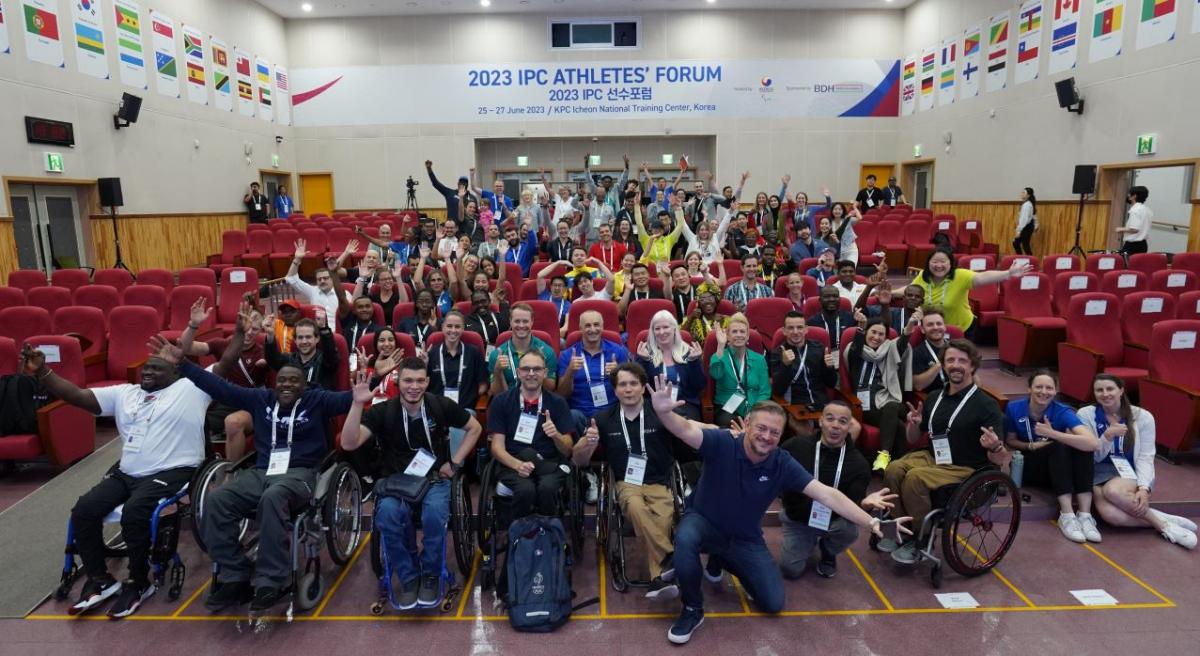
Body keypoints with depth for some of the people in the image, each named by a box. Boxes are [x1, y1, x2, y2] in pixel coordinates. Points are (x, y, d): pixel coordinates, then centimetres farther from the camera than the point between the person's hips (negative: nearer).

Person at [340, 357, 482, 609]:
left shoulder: (441, 406, -3)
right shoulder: (383, 411, -5)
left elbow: (475, 428, 11)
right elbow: (349, 444, -17)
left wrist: (455, 463, 3)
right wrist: (357, 404, -28)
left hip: (435, 479, 0)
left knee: (434, 512, -34)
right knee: (387, 514, -34)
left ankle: (431, 575, -6)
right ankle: (409, 577, -10)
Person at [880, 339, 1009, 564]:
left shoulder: (986, 405, -11)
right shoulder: (935, 398, 6)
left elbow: (1003, 460, -12)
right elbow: (913, 440, 15)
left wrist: (994, 447, -36)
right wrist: (914, 425, -8)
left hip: (965, 469, -5)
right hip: (932, 457, 5)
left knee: (915, 477, -31)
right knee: (893, 469, -24)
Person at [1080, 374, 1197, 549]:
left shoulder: (1142, 416, 2)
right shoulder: (1085, 414, 1)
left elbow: (1145, 457, -3)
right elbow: (1093, 457, -2)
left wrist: (1144, 488, -19)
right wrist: (1108, 436, -21)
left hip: (1130, 472, 0)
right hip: (1099, 473, 0)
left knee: (1112, 490, -38)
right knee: (1109, 514, -32)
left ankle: (1161, 522, -17)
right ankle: (1162, 523, -14)